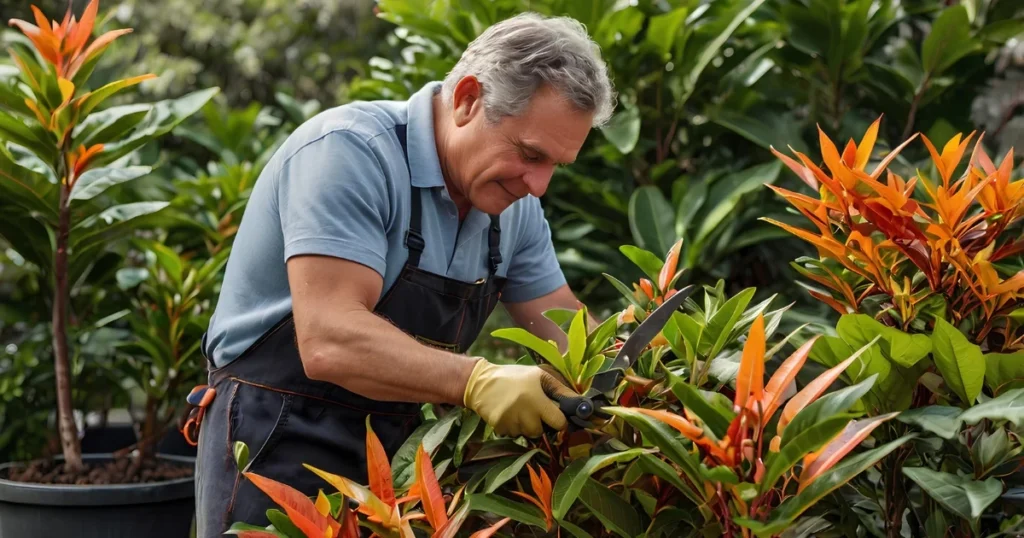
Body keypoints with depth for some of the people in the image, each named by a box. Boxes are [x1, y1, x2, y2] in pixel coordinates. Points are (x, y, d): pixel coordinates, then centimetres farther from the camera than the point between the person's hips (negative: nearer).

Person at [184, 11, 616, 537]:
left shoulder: (513, 201, 1)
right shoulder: (349, 152, -22)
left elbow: (565, 329, 9)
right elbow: (329, 341, -31)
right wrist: (476, 381, -41)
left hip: (400, 450, 7)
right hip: (280, 452, -7)